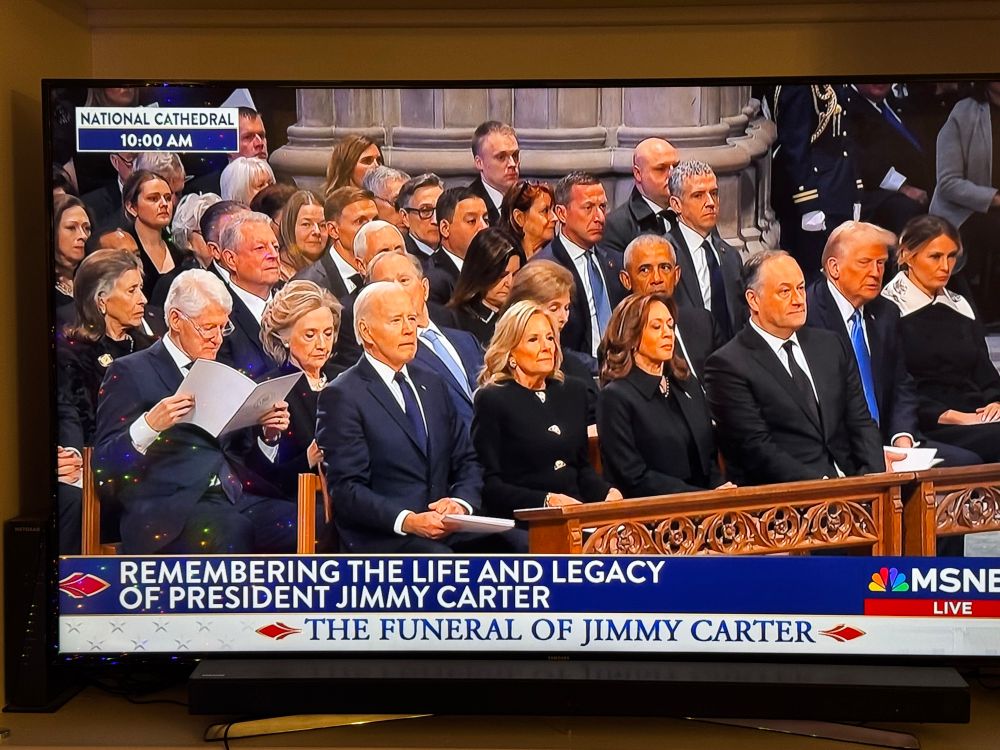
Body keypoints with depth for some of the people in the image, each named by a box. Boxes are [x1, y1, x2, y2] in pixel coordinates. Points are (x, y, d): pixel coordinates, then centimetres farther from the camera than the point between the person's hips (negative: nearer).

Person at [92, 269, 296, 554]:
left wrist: (268, 432, 4)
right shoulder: (130, 372, 4)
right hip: (170, 507, -5)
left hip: (238, 498, 5)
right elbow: (105, 467, -4)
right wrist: (149, 425, -21)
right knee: (231, 531, -35)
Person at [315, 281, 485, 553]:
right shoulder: (342, 396, -3)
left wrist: (461, 503, -3)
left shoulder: (432, 385, 18)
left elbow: (466, 461, 18)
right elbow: (346, 488, -9)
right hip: (380, 538, -6)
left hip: (445, 531, 7)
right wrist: (407, 521, -22)